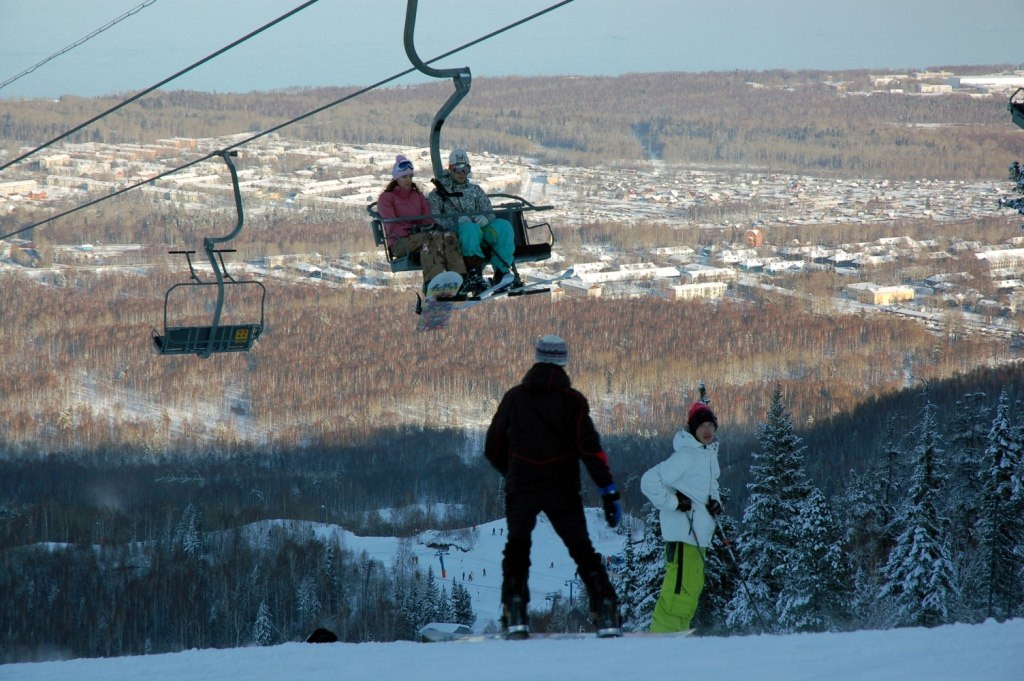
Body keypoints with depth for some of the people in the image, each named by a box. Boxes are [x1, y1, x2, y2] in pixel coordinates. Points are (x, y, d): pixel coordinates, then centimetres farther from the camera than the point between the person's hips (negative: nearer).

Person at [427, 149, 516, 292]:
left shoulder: (475, 190, 26)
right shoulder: (439, 193, 13)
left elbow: (489, 212, 15)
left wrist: (484, 218, -12)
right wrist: (457, 220, -19)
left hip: (479, 228, 4)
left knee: (503, 226, -26)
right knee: (470, 228, -41)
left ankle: (501, 273, -32)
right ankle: (475, 274, -47)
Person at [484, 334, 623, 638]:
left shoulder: (514, 397, 6)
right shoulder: (572, 400, -2)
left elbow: (493, 449, 11)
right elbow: (589, 448, -10)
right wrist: (609, 490, -10)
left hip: (521, 488, 1)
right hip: (562, 488, -1)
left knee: (516, 549, 11)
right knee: (582, 550, 9)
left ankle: (514, 614, -6)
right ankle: (606, 613, -2)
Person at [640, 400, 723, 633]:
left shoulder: (710, 456, 15)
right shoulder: (685, 456, -14)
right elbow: (649, 482, -17)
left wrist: (715, 502, 10)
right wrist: (673, 502, -17)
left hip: (699, 534, 10)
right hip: (682, 532, -10)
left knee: (693, 586, 11)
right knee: (680, 586, -14)